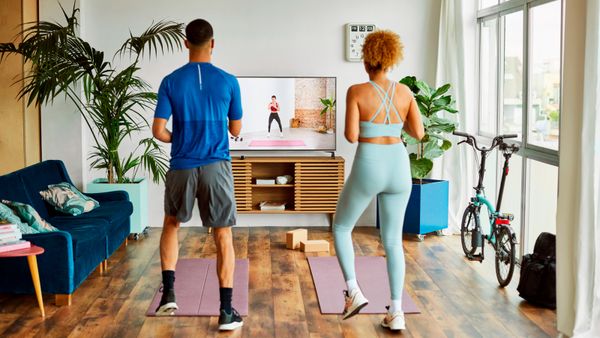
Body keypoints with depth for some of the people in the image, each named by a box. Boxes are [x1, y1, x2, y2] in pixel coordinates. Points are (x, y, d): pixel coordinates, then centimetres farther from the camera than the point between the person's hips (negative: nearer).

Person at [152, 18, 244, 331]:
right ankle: (227, 311, 5)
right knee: (223, 237, 5)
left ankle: (168, 293, 14)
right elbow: (236, 131, 7)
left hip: (182, 168, 1)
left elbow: (158, 131, -5)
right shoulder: (228, 82, -2)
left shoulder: (171, 82, -2)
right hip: (216, 167, -1)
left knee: (171, 225, 24)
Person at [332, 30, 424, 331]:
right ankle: (396, 312, 7)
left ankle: (353, 291, 7)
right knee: (393, 241, 13)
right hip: (398, 168, 4)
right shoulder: (404, 91, 2)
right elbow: (418, 133, 5)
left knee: (341, 228, 19)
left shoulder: (356, 92, -9)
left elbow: (351, 136, -14)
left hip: (368, 169, -4)